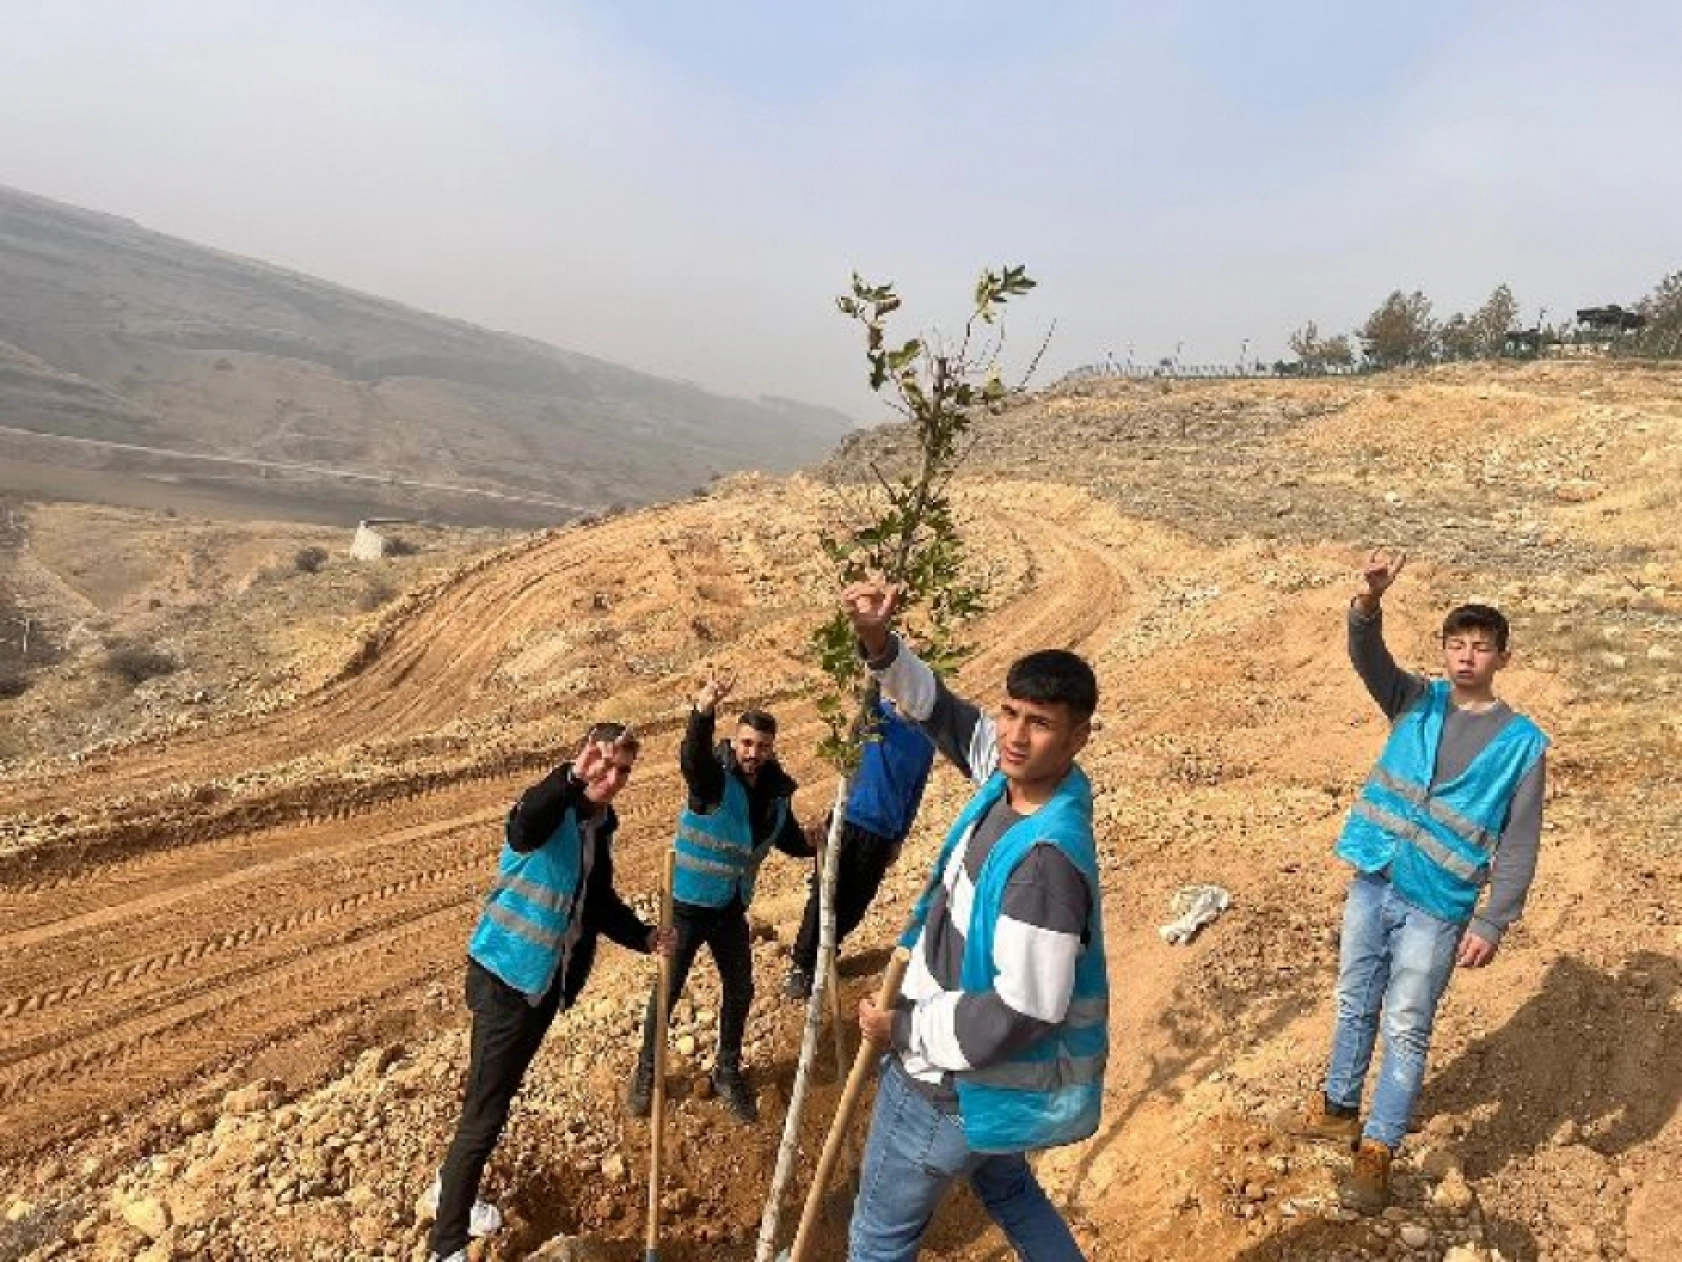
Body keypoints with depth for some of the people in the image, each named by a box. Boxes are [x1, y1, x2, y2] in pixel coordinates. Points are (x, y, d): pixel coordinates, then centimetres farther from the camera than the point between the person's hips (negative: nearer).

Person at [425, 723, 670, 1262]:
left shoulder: (601, 825, 5)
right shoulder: (553, 812, -21)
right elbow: (524, 826, -46)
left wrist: (645, 937, 0)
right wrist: (573, 777, -62)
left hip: (548, 979, 8)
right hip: (506, 976, -8)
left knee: (493, 1096, 23)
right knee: (486, 1110, -3)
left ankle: (451, 1188, 44)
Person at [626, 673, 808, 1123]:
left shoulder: (777, 791, -4)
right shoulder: (713, 777, -21)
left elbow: (791, 841, 13)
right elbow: (692, 756, -45)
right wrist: (703, 712, -65)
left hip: (732, 909, 5)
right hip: (687, 905, -5)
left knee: (740, 991, 13)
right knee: (667, 991, 8)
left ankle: (728, 1072, 35)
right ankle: (646, 1071, 29)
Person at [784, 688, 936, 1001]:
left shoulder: (925, 742, 7)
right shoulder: (878, 716, -3)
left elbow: (914, 794, 14)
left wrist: (899, 838, 15)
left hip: (882, 834, 3)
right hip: (848, 819, -3)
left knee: (854, 903, 9)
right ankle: (801, 964, 14)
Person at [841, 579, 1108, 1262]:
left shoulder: (1047, 856, -34)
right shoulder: (1011, 776, -9)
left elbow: (1024, 1013, -32)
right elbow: (943, 711, 4)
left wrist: (904, 1031, -21)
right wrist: (881, 644, -14)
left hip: (955, 1083, -9)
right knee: (1006, 1190, 33)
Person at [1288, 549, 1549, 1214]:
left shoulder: (1521, 742, -7)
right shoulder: (1416, 701, 1)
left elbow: (1519, 845, -7)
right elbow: (1367, 658, -18)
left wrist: (1491, 924, -12)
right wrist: (1369, 600, -38)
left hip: (1436, 908, -3)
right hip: (1372, 884, 4)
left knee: (1405, 1029, 5)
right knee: (1354, 1004, 18)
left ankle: (1376, 1151, 19)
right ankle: (1340, 1108, 38)